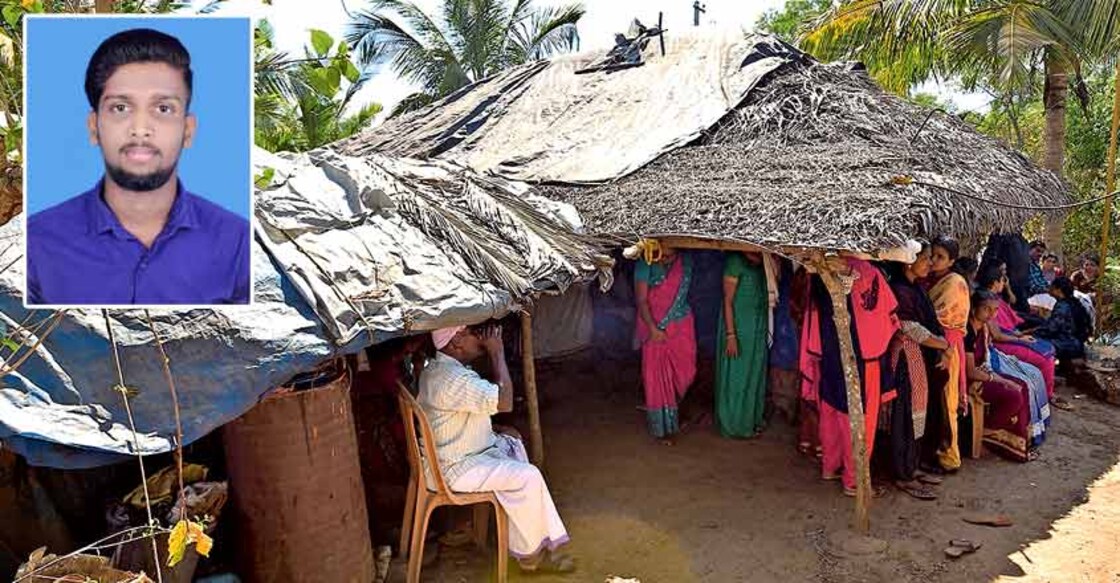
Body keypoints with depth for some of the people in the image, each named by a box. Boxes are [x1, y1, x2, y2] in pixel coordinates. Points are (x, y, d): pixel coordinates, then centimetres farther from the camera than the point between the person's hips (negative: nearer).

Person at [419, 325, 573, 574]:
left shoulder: (439, 367, 6)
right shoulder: (451, 378, -29)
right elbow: (505, 402, -28)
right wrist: (497, 353, -22)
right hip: (455, 468, -11)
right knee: (528, 478, -14)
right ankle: (531, 553, 5)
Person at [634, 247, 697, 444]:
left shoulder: (685, 261, -3)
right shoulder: (645, 265, -13)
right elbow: (641, 300, -15)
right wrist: (653, 328, -21)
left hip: (681, 326, 3)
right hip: (655, 327, -3)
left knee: (684, 372, 4)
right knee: (657, 377, 1)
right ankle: (662, 427, 13)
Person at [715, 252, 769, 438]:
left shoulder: (762, 264, 8)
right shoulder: (736, 262, -14)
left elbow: (769, 292, 5)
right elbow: (728, 300, -16)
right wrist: (730, 335, -18)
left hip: (759, 328, 7)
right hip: (739, 326, -7)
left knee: (755, 374, 16)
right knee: (736, 376, 3)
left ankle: (752, 420, 30)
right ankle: (735, 425, 17)